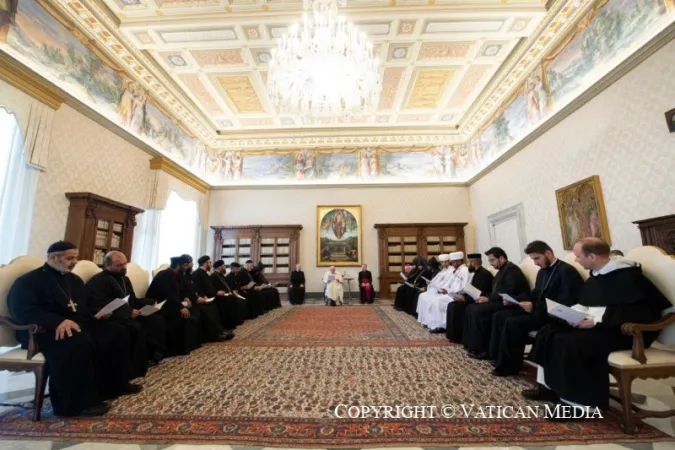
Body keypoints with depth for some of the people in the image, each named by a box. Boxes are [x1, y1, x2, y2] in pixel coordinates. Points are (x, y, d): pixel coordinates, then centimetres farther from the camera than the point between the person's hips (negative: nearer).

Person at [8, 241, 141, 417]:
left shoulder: (74, 280, 20)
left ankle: (115, 385, 5)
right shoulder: (28, 281, -4)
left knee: (118, 332, -6)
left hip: (78, 324, 8)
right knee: (80, 341, -38)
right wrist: (59, 321, -31)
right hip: (45, 330, -8)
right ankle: (77, 403, -24)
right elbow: (22, 311, -18)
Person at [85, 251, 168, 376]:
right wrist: (128, 312, -24)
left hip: (129, 315, 9)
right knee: (137, 328, -33)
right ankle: (136, 369, -24)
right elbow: (99, 309, -20)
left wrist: (151, 303, 4)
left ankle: (154, 353, -5)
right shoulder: (98, 281, -11)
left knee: (158, 320, -11)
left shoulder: (124, 279, 18)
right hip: (111, 319, -8)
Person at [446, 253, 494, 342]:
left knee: (456, 307, -23)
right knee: (452, 305, -4)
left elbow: (480, 294, -23)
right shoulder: (477, 273, 13)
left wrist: (465, 298, -20)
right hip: (475, 300, 10)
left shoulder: (484, 274, -17)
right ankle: (454, 334, -1)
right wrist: (463, 295, -2)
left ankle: (458, 336, -8)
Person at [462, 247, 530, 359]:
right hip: (501, 301, 10)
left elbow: (509, 292, -22)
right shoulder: (502, 270, 18)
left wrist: (489, 299, -19)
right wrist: (487, 298, -2)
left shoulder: (512, 269, -12)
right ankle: (471, 343, 0)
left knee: (477, 312, -23)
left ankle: (481, 349, -14)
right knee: (471, 310, -4)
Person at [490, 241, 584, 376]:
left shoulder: (566, 271, -13)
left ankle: (508, 366, -11)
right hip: (537, 310, 9)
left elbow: (565, 303, -22)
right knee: (499, 316, -5)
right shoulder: (542, 271, 15)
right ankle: (497, 355, -1)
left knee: (512, 323, -26)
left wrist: (535, 306, -29)